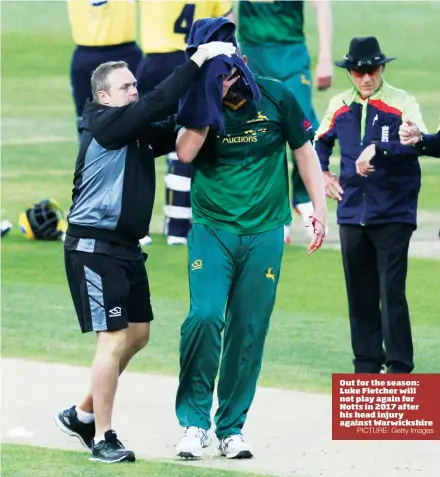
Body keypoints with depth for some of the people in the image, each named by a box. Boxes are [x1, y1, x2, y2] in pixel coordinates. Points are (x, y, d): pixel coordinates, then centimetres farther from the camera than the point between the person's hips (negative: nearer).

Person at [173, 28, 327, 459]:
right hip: (211, 229, -1)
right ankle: (194, 420, -7)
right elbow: (185, 152, -20)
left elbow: (304, 150, 9)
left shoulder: (276, 97, -1)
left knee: (249, 332, 3)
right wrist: (213, 98, -23)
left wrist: (319, 210, 4)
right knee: (205, 316, -19)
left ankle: (231, 428, 14)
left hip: (264, 234, 1)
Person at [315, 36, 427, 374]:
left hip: (393, 215, -5)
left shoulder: (402, 103, -6)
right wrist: (323, 174, 13)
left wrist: (378, 150, -31)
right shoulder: (340, 106, 10)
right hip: (352, 215, 5)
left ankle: (399, 367, -4)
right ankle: (367, 363, 17)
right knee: (360, 294, 8)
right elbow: (321, 142, 28)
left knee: (392, 292, -9)